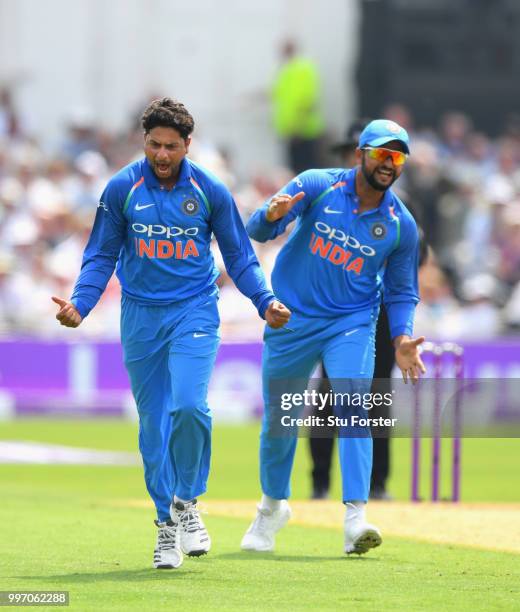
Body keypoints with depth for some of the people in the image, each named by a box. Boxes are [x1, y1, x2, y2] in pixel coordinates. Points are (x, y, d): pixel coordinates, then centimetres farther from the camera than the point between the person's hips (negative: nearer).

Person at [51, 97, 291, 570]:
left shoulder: (210, 191, -2)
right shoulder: (122, 189, -2)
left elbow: (239, 256, 6)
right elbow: (101, 256, 5)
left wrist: (265, 301, -8)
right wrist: (79, 305, -10)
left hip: (195, 311, -1)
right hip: (141, 316, 1)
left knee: (188, 405, -21)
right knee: (152, 422, 3)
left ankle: (187, 501, 0)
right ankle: (167, 525, 13)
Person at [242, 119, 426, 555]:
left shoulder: (401, 225, -4)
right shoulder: (316, 187, -9)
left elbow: (401, 292, 6)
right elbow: (257, 231, -15)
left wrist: (401, 339, -12)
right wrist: (272, 216, -39)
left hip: (352, 323, 0)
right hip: (292, 320, 0)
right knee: (279, 419, 10)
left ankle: (355, 519, -26)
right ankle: (273, 506, 34)